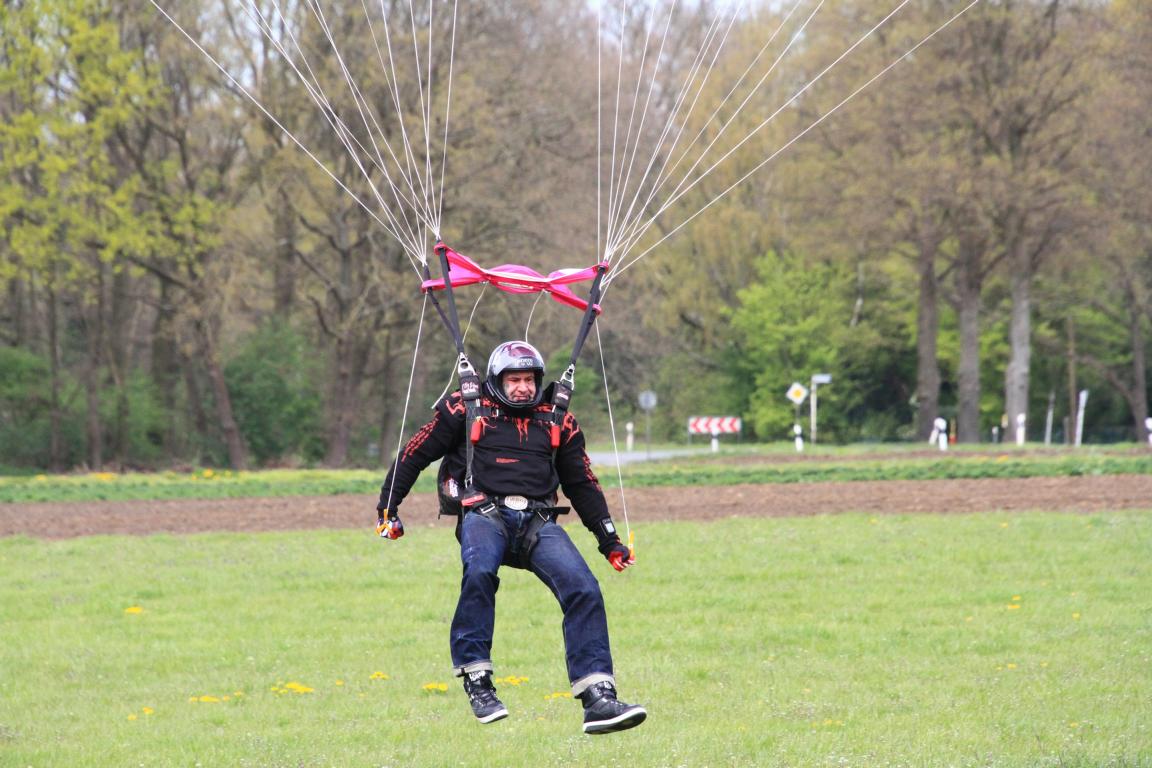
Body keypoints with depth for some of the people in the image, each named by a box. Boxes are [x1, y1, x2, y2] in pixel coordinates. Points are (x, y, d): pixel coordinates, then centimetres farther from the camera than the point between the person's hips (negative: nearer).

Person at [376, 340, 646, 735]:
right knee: (479, 572, -37)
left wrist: (610, 541, 24)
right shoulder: (465, 411, 10)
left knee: (584, 589, -21)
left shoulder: (557, 423, 19)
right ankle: (477, 681, -28)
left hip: (538, 522, 3)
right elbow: (414, 454, 15)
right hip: (485, 514, -3)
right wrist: (387, 509, 10)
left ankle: (598, 699, -23)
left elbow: (582, 484, 27)